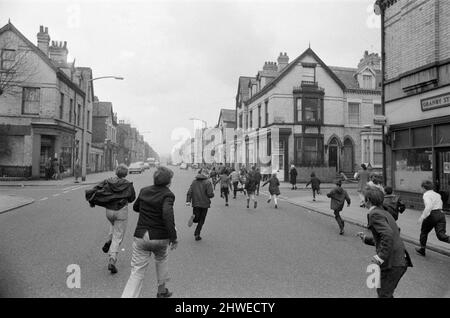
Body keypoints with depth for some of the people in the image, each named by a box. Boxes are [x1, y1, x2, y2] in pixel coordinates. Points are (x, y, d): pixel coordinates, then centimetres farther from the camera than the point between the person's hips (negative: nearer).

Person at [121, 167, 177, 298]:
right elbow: (167, 214, -29)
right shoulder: (167, 194, -13)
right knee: (161, 260, 27)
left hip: (141, 236, 3)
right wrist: (173, 237, -23)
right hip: (160, 238, -2)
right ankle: (162, 290, 41)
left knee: (137, 272, 6)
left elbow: (135, 207, 20)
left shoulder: (144, 191, 4)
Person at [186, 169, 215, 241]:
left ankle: (194, 217, -17)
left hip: (195, 204, 3)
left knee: (196, 219, 17)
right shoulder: (207, 182, -5)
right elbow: (210, 194, -14)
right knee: (201, 221, 9)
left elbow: (189, 192, -4)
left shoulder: (194, 182, 7)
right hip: (204, 204, -3)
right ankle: (197, 234, 3)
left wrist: (188, 201, -9)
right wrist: (212, 194, 8)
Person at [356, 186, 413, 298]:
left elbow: (388, 235, -28)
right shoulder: (385, 213, 16)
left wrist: (381, 256, -24)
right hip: (400, 259, 9)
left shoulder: (374, 214, -14)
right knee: (384, 291, 23)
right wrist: (365, 238, 21)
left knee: (383, 294, 6)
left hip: (393, 263, -9)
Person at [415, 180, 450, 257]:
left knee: (424, 232, 14)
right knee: (441, 234, 1)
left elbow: (429, 206, -21)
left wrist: (422, 217, -21)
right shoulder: (437, 195, 18)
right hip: (441, 214, 6)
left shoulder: (426, 195, -6)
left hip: (432, 215, -6)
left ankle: (422, 250, 25)